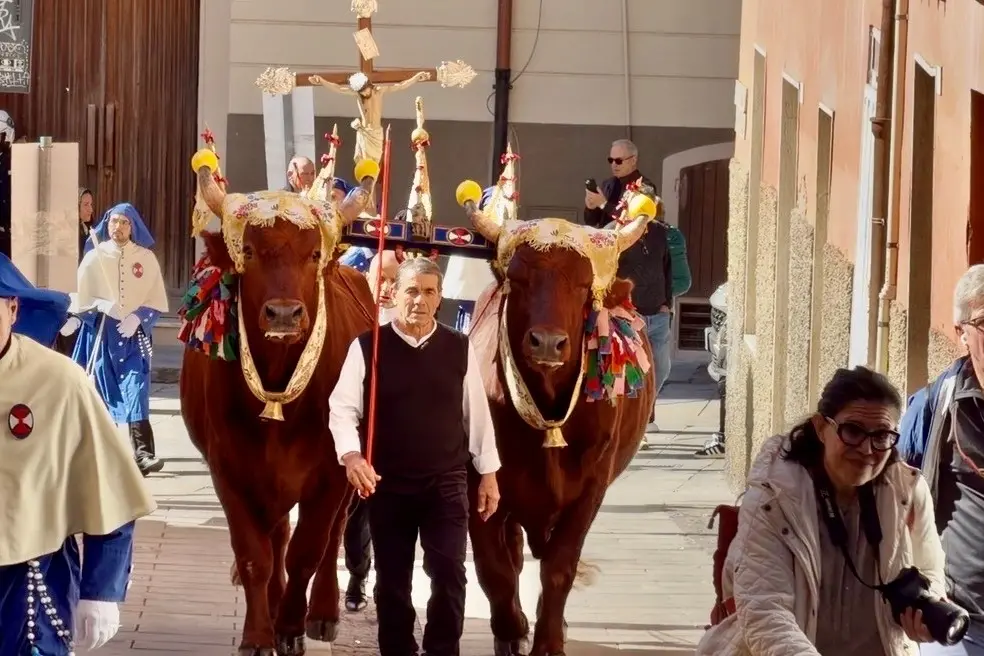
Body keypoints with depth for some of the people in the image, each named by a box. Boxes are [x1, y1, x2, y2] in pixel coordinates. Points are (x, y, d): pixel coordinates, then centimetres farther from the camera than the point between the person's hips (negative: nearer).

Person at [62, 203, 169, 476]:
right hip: (100, 334, 1)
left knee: (136, 390, -13)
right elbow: (80, 298, 2)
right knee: (103, 393, 5)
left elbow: (157, 300, 5)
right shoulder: (94, 257, 2)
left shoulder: (146, 258, 3)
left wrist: (137, 317, -12)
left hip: (134, 335, -1)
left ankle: (142, 453, -21)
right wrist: (100, 305, -18)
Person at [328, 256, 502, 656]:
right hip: (388, 484, 0)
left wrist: (489, 474, 7)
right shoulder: (367, 348, -3)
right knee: (392, 580, 7)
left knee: (448, 575, -7)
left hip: (447, 482, 0)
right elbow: (342, 407, -7)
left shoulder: (459, 348, 3)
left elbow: (476, 412, 7)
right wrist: (350, 454, -25)